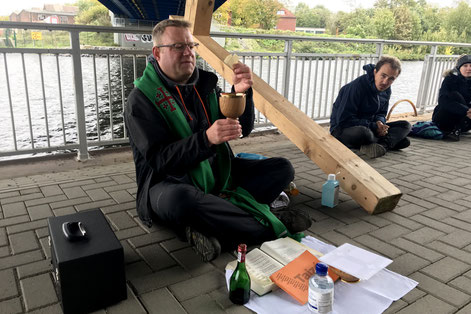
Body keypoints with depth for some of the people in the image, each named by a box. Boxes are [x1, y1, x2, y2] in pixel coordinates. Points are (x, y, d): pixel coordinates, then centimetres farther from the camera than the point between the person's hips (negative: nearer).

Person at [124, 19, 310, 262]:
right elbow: (159, 159, -20)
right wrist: (207, 139, -34)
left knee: (282, 168, -4)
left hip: (217, 174, 6)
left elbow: (242, 129, 3)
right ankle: (270, 226, -24)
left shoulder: (205, 84, 5)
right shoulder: (141, 99, -10)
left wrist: (242, 93, -16)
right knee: (178, 199, -41)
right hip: (170, 182, -6)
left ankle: (211, 223, -23)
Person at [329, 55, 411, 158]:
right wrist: (374, 127, -23)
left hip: (368, 127, 8)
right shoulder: (357, 86, -22)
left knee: (405, 125, -2)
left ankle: (382, 145, -28)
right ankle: (393, 140, -13)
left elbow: (381, 113, 15)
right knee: (362, 132, -42)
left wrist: (379, 122, -12)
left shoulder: (386, 90, 3)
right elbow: (344, 120, -24)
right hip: (343, 130, -7)